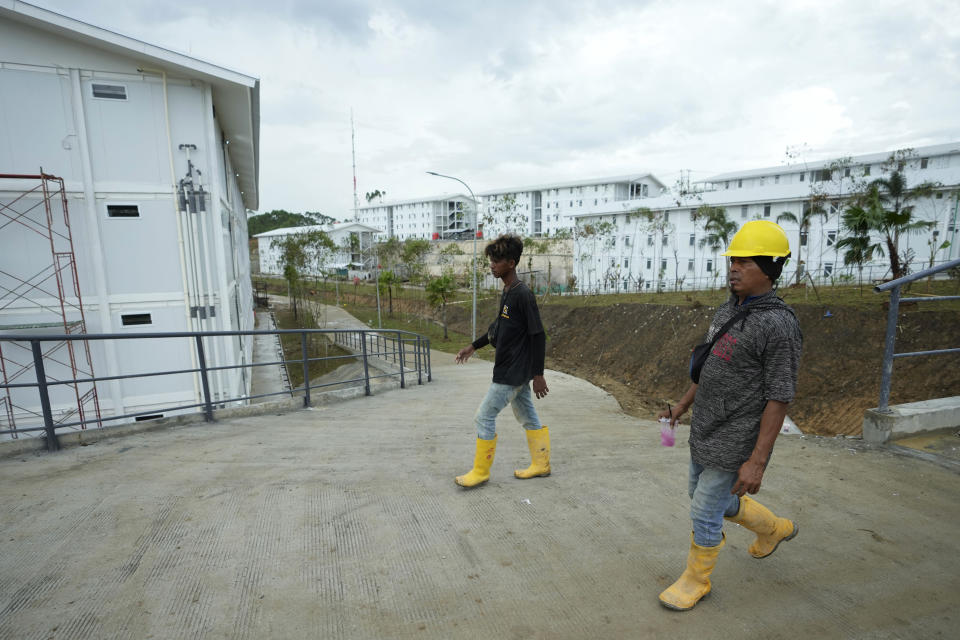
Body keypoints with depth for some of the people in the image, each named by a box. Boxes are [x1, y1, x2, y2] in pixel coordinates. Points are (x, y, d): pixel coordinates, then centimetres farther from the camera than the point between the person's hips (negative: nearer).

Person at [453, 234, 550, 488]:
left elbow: (538, 336, -20)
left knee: (484, 418, -1)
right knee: (528, 417, 17)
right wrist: (473, 346, 18)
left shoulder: (523, 295, -20)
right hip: (512, 370, 9)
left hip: (512, 373, -9)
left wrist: (538, 374, -18)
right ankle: (541, 465, 30)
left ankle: (480, 472, 14)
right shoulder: (506, 292, 8)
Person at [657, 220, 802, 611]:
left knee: (705, 514, 4)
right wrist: (683, 404, 20)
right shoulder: (727, 311, 6)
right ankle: (773, 528, 51)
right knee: (709, 498, 25)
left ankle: (695, 581, 30)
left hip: (734, 444, -9)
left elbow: (779, 399, -21)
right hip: (703, 434, 9)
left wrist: (757, 461, -21)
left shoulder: (778, 324, -20)